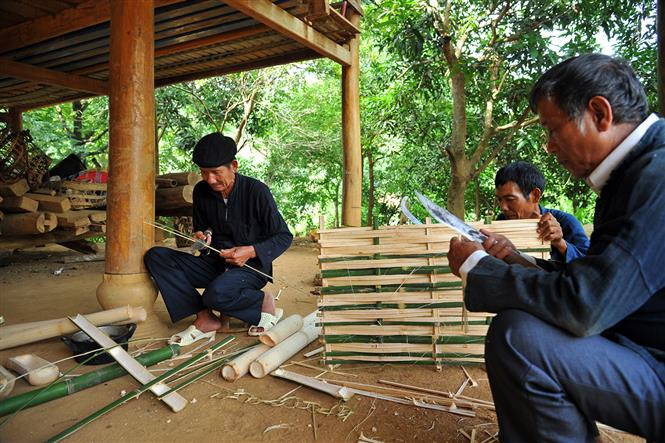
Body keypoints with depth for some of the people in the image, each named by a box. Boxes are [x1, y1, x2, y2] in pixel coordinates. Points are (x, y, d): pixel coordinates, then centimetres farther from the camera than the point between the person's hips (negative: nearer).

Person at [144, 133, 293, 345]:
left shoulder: (256, 191, -14)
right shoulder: (201, 191, 1)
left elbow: (284, 237, -8)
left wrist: (251, 251, -22)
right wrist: (201, 237, -7)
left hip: (251, 266, -6)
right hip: (216, 263, 7)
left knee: (216, 294, -38)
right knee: (155, 257, -10)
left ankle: (263, 302, -6)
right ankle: (205, 318, -16)